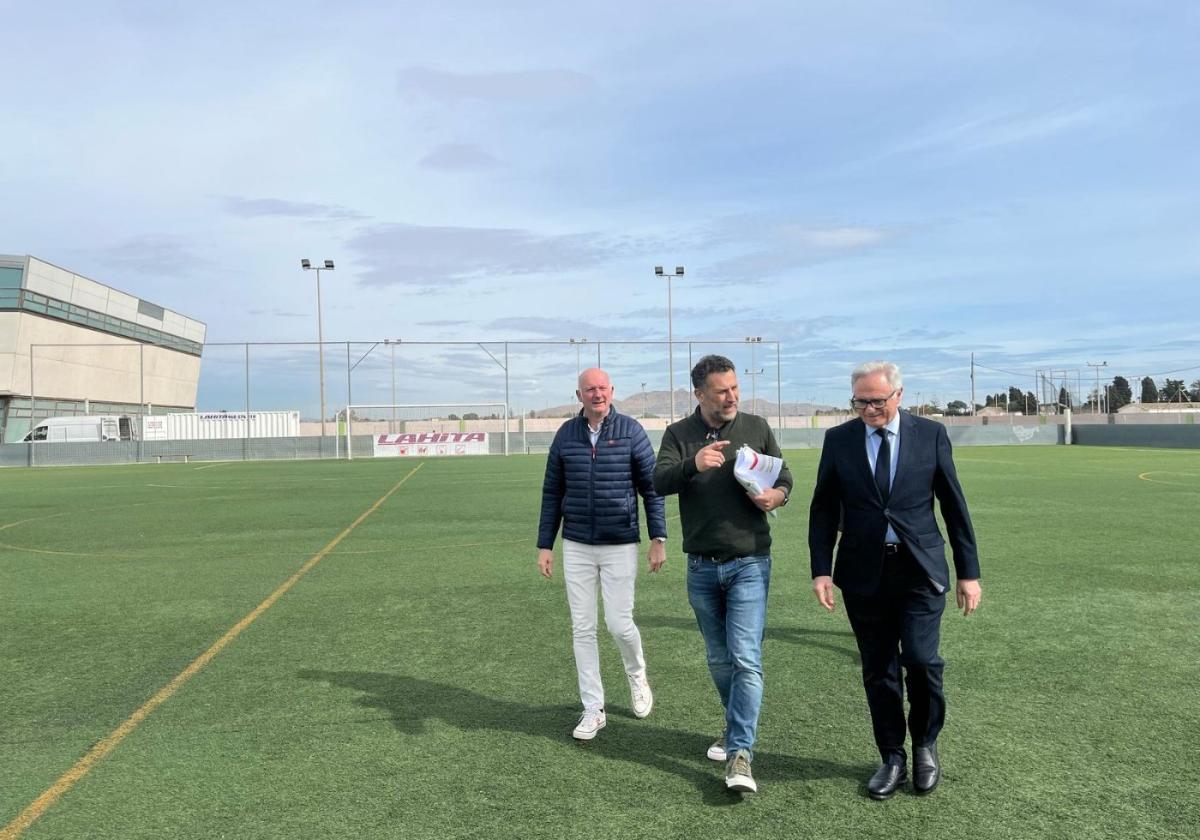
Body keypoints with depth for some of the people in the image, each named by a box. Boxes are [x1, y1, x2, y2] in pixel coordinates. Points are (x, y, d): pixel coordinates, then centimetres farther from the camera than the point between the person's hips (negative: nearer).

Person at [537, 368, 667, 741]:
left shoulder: (630, 431, -3)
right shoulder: (566, 434, 4)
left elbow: (651, 487, 0)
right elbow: (552, 493, 9)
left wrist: (658, 538, -6)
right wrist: (545, 545, 6)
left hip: (620, 545, -3)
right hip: (576, 546, 3)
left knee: (619, 624, -1)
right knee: (582, 629, 5)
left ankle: (637, 677, 32)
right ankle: (593, 710, 18)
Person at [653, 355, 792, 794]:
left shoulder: (757, 428, 1)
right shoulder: (679, 434, 0)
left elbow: (784, 477, 9)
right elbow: (659, 482, -13)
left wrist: (776, 495, -15)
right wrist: (692, 465, -33)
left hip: (749, 563, -2)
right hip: (702, 567, 2)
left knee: (746, 659, -10)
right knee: (719, 660, 15)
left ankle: (740, 755, -6)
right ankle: (735, 729, 36)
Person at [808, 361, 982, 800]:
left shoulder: (930, 434, 0)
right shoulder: (838, 439, 2)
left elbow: (954, 505, 4)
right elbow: (823, 509, 5)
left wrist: (968, 572, 3)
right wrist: (821, 569, -4)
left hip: (920, 570, -1)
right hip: (864, 573, 1)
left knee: (921, 660, -10)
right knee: (879, 671, 7)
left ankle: (925, 745, 18)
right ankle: (893, 759, 25)